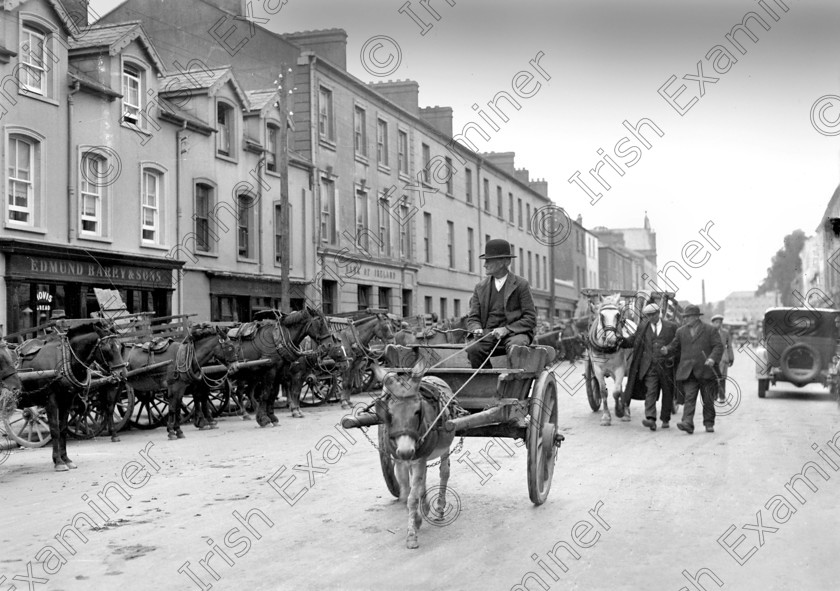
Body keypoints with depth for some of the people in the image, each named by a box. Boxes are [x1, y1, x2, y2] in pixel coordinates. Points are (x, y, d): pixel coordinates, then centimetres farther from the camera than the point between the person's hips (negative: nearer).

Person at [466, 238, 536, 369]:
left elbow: (530, 319, -1)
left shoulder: (521, 285, 4)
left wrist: (506, 329, -15)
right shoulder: (481, 287, 14)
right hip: (488, 334, 3)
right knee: (473, 349, -30)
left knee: (515, 346, -37)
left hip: (515, 333, -2)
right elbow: (473, 318, 14)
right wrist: (477, 329, -11)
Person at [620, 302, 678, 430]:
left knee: (667, 393, 8)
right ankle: (651, 419, -20)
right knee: (650, 392, -12)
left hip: (667, 365, 0)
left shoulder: (671, 326, 3)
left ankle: (665, 419, 22)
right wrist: (620, 341, -3)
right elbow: (633, 341, 11)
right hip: (649, 366, 0)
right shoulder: (643, 326, 8)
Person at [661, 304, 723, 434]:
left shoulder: (710, 330, 2)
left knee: (708, 400, 7)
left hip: (706, 371, -1)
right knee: (689, 398, -11)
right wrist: (667, 350, -6)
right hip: (688, 372, 2)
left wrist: (712, 359, -20)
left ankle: (709, 424, 22)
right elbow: (675, 346, 16)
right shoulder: (681, 331, 12)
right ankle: (687, 423, -20)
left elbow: (718, 346, -4)